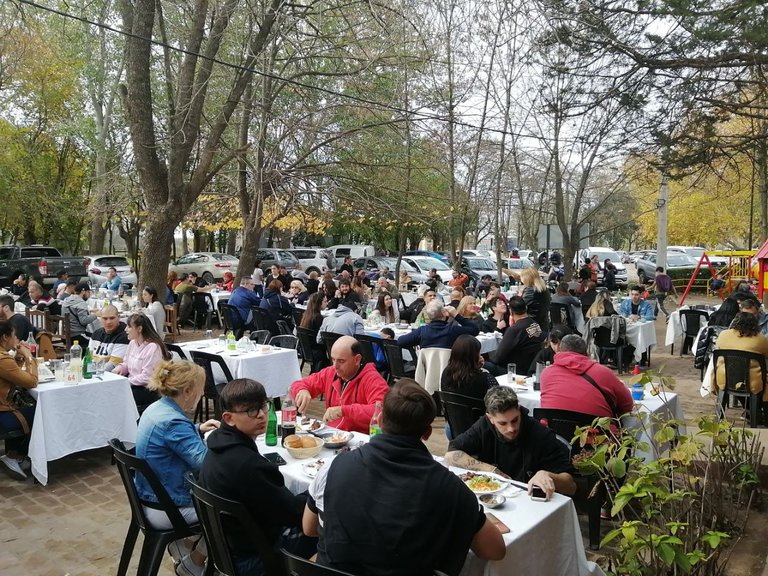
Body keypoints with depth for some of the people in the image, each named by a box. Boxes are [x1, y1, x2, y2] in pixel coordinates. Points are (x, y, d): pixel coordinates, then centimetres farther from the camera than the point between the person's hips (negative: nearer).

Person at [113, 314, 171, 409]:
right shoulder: (132, 343, 8)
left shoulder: (153, 348, -18)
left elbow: (146, 377, -20)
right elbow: (126, 363, 20)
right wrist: (120, 367, -1)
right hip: (132, 385, 8)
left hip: (149, 390, -8)